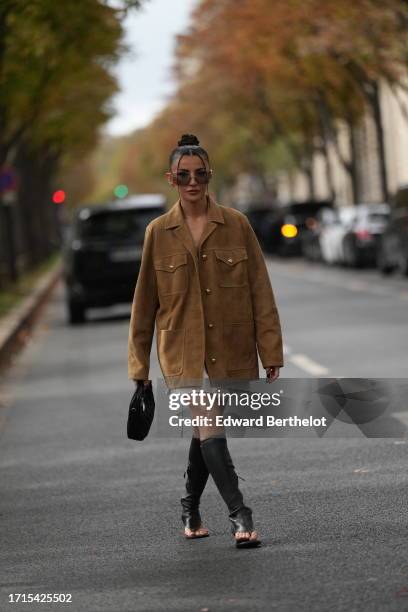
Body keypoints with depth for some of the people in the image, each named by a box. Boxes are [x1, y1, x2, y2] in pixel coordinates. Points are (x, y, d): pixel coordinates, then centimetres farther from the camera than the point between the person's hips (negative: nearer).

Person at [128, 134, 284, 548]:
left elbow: (261, 292, 1)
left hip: (231, 350, 1)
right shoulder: (158, 232, 1)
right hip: (182, 350, -1)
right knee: (208, 428, -16)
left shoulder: (236, 225, 0)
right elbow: (144, 302, 6)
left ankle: (190, 509, 34)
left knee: (205, 430, 13)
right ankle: (240, 516, -16)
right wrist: (139, 365, 6)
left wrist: (271, 352, -4)